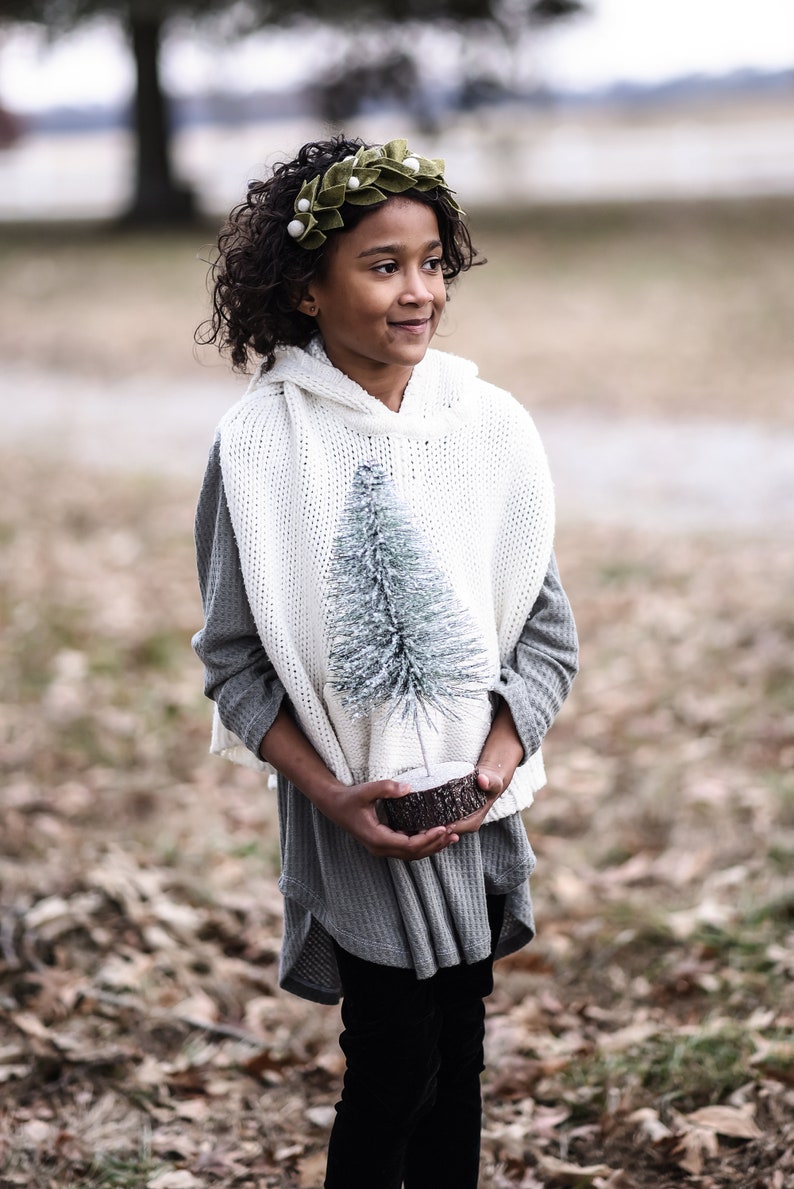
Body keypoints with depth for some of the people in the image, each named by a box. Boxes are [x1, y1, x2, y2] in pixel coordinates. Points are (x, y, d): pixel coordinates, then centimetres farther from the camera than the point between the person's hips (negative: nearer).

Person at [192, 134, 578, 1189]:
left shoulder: (494, 427, -4)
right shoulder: (260, 446, -11)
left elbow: (546, 629, 1)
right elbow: (235, 663, -7)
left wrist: (494, 765, -13)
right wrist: (334, 796, -16)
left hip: (479, 812, 3)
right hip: (352, 820, -3)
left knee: (457, 1054, 14)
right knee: (394, 1067, 2)